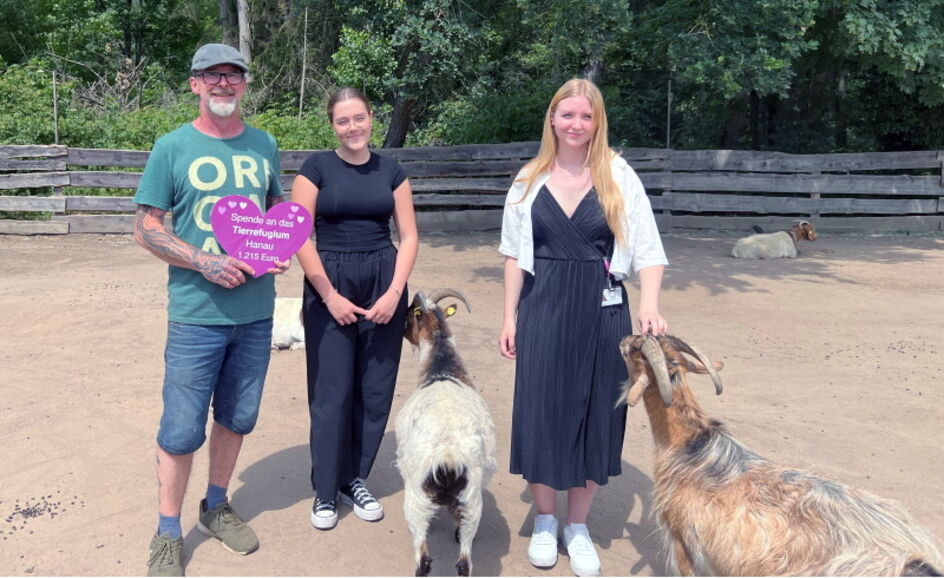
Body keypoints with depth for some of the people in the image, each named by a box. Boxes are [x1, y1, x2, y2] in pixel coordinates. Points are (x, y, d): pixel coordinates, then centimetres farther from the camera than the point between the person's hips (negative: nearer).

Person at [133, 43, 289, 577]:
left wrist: (282, 250, -5)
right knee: (183, 429, 2)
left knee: (237, 418, 16)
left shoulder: (264, 146, 7)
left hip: (256, 310, 4)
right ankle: (169, 534, 21)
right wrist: (205, 261, -18)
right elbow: (146, 227, -4)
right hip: (197, 313, -4)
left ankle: (217, 507, 37)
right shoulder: (173, 147, -4)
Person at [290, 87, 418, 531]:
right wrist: (330, 296, -9)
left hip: (384, 286, 3)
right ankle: (325, 491, 16)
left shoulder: (391, 171, 7)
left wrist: (394, 292, -5)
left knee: (376, 390, 7)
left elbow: (409, 237, 6)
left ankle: (355, 479, 25)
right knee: (332, 392, 0)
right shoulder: (317, 168, -1)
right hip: (330, 285, -3)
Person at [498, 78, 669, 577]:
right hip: (543, 309, 1)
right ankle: (544, 520, 27)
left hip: (602, 311, -1)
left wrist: (649, 306, -21)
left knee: (594, 413, 7)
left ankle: (577, 526, 26)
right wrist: (510, 317, 3)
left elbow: (647, 250, -6)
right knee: (541, 409, 6)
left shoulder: (619, 177, -2)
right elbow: (515, 254, 7)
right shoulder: (530, 179, 3)